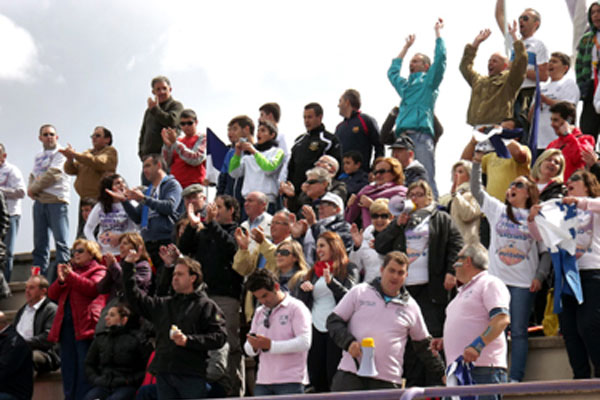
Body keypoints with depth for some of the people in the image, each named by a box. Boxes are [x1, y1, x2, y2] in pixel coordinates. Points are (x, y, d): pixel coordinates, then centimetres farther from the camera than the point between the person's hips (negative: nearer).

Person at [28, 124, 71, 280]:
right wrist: (31, 189, -1)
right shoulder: (38, 157, 21)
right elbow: (33, 176, 22)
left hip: (56, 200, -7)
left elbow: (53, 174, -11)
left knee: (60, 241, -9)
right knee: (39, 242, 7)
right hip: (39, 201, 7)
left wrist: (34, 188, -6)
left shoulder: (60, 153, -1)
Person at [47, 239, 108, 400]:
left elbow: (93, 288, -14)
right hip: (66, 324, 7)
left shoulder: (98, 271, 6)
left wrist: (71, 276, -16)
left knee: (84, 367, -10)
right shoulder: (70, 269, 25)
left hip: (84, 325, -7)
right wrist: (61, 280, -2)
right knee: (68, 367, 6)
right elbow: (52, 294, 17)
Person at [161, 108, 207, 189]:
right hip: (175, 185, 5)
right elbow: (166, 164, 13)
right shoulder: (178, 141, 20)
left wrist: (175, 143, -13)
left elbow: (195, 160, -13)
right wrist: (167, 145, -2)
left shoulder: (202, 138, 4)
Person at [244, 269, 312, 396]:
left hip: (290, 382, -6)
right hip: (263, 382, 6)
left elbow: (304, 342, -15)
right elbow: (249, 350, 17)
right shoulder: (259, 313, 18)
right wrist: (253, 345, -9)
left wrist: (271, 345, -20)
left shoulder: (296, 308, -2)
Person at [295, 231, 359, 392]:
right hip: (315, 329, 6)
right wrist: (303, 288, -5)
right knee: (316, 378, 4)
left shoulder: (348, 269, 4)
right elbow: (301, 302, 17)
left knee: (334, 376, -8)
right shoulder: (314, 271, 20)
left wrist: (331, 282, -26)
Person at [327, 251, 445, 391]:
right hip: (350, 374, -1)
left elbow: (424, 345, 20)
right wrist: (348, 341, -12)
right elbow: (333, 321, 6)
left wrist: (441, 374, 15)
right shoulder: (359, 292, 6)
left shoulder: (411, 307, 12)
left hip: (388, 381, 2)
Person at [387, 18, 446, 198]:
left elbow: (440, 57, 2)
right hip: (403, 136, 7)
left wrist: (437, 31, 13)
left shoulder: (428, 81, 11)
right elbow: (392, 71, 47)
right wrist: (406, 47, 51)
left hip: (420, 135, -6)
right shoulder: (405, 85, 30)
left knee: (426, 180, -15)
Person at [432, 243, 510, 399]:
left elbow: (502, 319, -16)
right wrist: (444, 341, 17)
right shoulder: (464, 291, 28)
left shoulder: (490, 284, -2)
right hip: (460, 369, 9)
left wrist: (477, 346, -26)